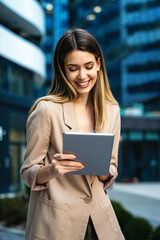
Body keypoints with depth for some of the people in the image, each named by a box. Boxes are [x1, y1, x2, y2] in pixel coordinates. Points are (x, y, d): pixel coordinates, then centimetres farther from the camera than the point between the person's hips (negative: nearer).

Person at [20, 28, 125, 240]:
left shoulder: (111, 111, 2)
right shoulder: (47, 109, -12)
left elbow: (111, 172, 9)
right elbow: (28, 173, -8)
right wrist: (51, 170, -28)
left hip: (100, 218, 4)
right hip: (56, 222, -4)